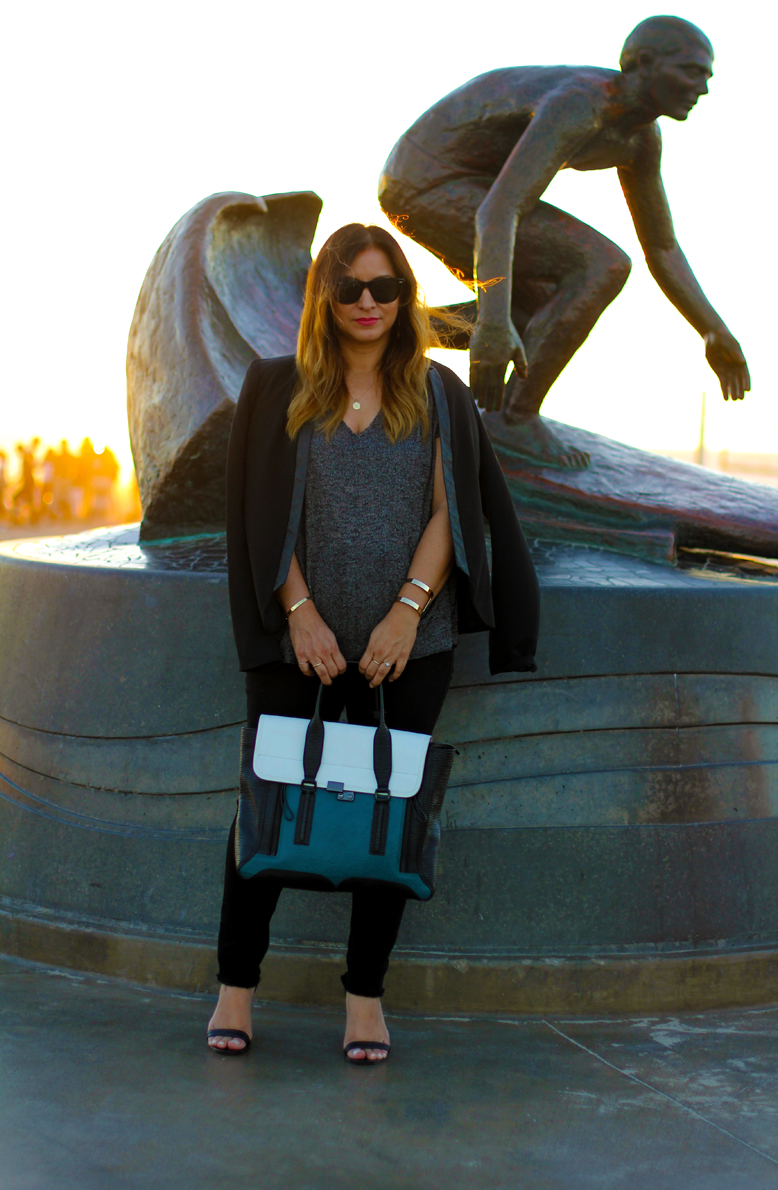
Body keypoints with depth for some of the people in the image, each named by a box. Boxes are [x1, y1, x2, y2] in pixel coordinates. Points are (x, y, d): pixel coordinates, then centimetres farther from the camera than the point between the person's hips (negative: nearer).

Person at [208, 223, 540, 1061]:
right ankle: (235, 985, 14)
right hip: (297, 638, 0)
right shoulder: (278, 390, 7)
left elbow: (449, 511, 2)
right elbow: (263, 512, 2)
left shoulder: (437, 397, 8)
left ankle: (366, 994, 15)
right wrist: (299, 612, -9)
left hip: (407, 644, 1)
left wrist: (407, 611, -11)